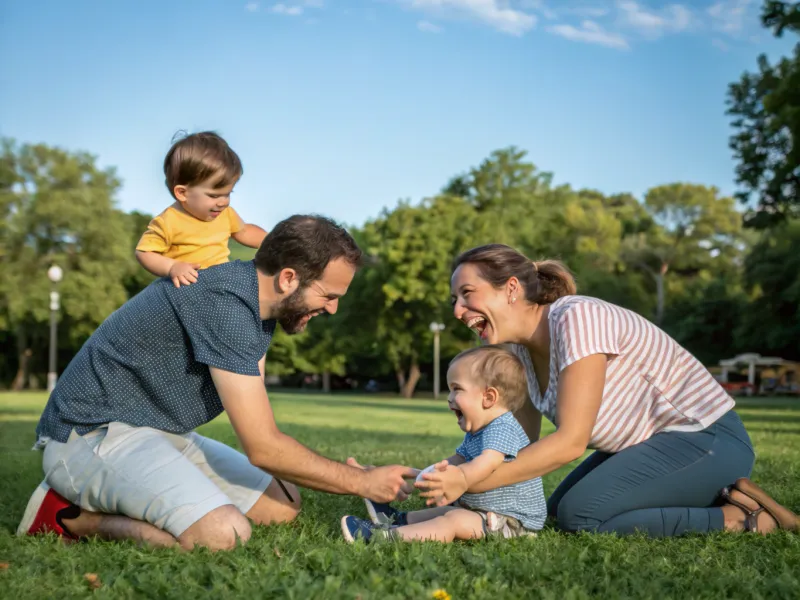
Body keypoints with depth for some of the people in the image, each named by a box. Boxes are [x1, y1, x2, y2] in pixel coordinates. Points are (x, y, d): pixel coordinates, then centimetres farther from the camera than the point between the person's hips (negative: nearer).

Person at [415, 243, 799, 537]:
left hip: (706, 437, -10)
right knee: (556, 510, 11)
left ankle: (739, 518, -7)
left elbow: (569, 443, -29)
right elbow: (523, 442, 3)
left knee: (579, 515, -20)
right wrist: (455, 480, -13)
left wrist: (470, 482, -30)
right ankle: (718, 495, 12)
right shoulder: (524, 346, 2)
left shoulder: (576, 319, -26)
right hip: (649, 441, 10)